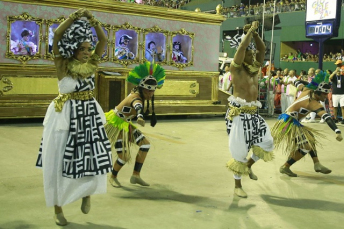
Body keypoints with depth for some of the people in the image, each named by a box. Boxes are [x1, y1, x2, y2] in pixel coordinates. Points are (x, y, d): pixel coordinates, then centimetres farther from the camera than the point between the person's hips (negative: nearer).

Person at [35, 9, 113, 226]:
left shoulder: (91, 64, 2)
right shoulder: (63, 65, -9)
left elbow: (104, 40, -2)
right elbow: (57, 35, -20)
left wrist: (92, 20, -11)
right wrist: (75, 16, -20)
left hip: (90, 114, 4)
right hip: (66, 116, -4)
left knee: (95, 159, 2)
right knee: (60, 163, 5)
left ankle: (87, 193, 31)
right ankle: (58, 209, 21)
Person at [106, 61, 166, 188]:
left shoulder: (136, 92, -4)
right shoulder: (136, 98, -31)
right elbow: (137, 106, -57)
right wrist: (140, 116, -80)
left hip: (126, 124, 9)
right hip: (116, 125, -9)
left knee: (145, 144, 0)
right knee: (124, 157, -9)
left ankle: (136, 175, 6)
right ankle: (113, 177, 20)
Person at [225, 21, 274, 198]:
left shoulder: (255, 67, 12)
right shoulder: (236, 68, -6)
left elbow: (262, 49, 8)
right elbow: (242, 47, -18)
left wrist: (254, 33, 1)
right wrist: (249, 31, -10)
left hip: (253, 113, 7)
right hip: (239, 113, -7)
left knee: (266, 142, 4)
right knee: (239, 150, -1)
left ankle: (249, 165, 31)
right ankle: (237, 186, 13)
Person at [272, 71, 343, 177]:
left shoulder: (307, 91, 3)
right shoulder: (315, 104, -20)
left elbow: (298, 83, 23)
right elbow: (327, 118, -34)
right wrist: (337, 131, -43)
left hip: (290, 121, 11)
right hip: (289, 123, -11)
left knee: (310, 138, 15)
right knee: (306, 146, -13)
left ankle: (317, 164, 14)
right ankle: (285, 167, 0)